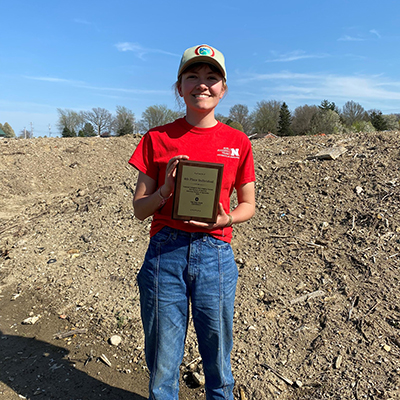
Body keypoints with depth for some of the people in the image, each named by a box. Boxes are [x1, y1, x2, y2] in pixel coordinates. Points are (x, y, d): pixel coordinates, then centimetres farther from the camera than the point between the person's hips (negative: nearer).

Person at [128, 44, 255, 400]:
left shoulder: (237, 142, 5)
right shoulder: (157, 139, 4)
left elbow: (248, 205, 10)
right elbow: (139, 208, 5)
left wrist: (226, 219, -11)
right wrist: (165, 190, -15)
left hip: (215, 253, 1)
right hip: (164, 252, 0)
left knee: (217, 354, 14)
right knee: (162, 358, 13)